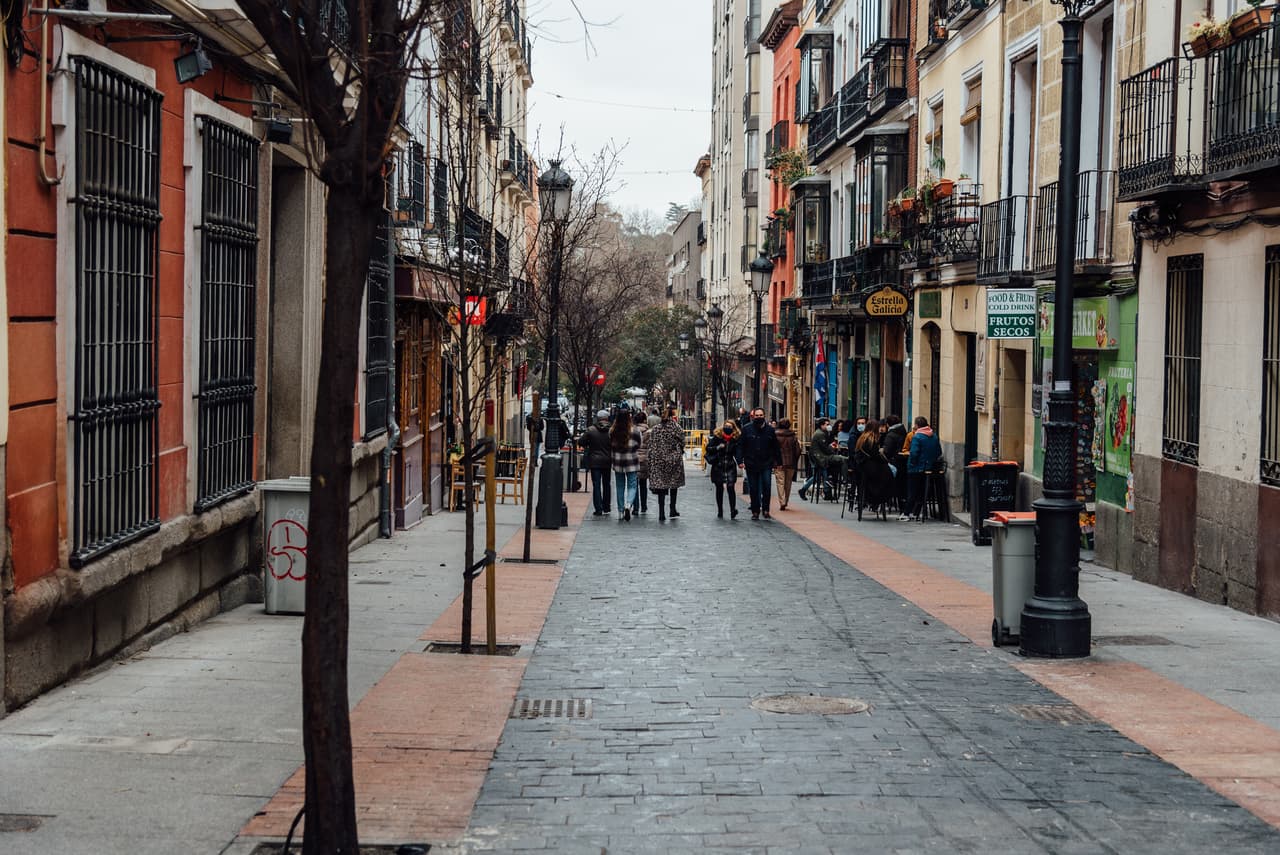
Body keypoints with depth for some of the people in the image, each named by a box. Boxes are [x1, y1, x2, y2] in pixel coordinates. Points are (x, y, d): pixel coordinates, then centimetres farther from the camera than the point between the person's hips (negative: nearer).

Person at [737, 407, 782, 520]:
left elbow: (776, 447, 11)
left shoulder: (770, 430, 6)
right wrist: (740, 461, -7)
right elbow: (741, 446, 2)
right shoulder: (746, 430, 4)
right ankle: (755, 511, 13)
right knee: (753, 489, 5)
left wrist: (778, 462, 8)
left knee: (766, 487, -10)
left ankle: (765, 510, 2)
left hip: (766, 465, 0)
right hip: (751, 465, 0)